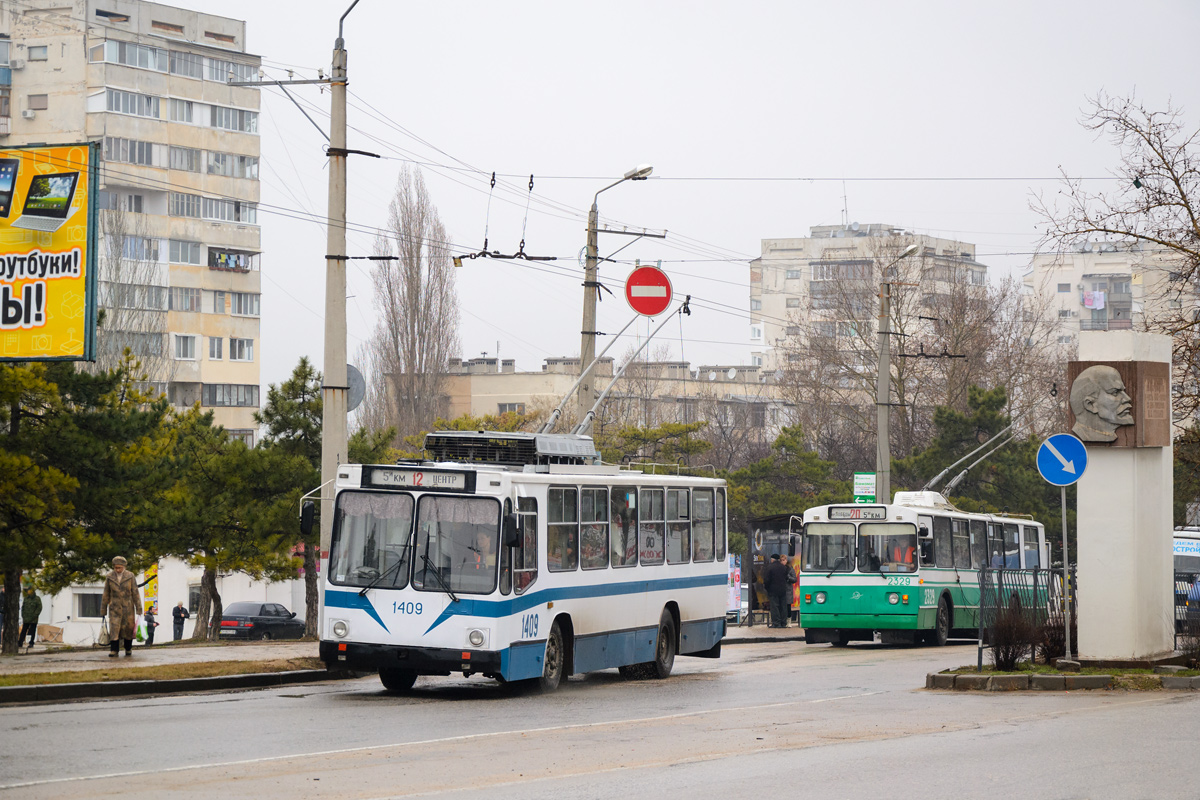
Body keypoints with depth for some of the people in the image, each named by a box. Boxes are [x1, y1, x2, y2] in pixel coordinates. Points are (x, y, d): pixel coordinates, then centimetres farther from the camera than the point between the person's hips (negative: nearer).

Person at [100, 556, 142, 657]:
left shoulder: (130, 576, -3)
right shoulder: (109, 577, 0)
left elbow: (135, 593, -2)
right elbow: (106, 595, 5)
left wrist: (139, 608, -5)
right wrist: (103, 610, 6)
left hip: (127, 607, 0)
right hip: (114, 607, 0)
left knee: (128, 628, 3)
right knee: (114, 629, -10)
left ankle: (128, 649, 20)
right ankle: (114, 650, -12)